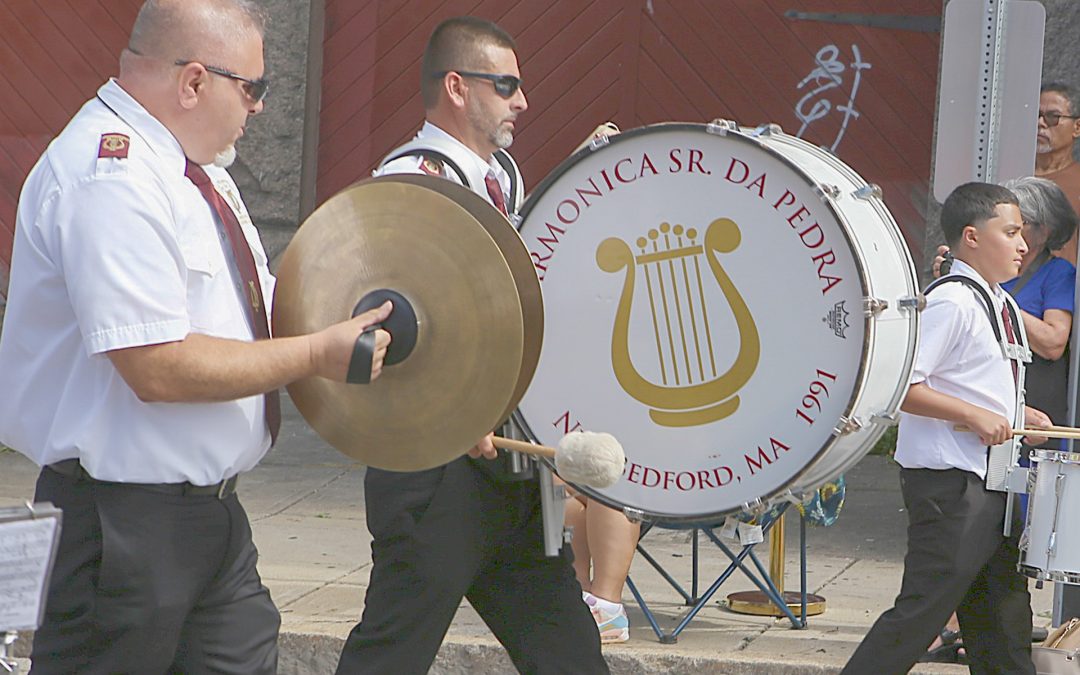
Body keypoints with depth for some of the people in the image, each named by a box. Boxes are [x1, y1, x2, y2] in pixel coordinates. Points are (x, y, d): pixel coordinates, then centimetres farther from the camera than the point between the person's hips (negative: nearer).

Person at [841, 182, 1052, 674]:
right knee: (924, 609, -11)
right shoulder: (952, 303, -15)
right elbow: (899, 385, -22)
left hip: (993, 483, 10)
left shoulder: (1000, 305, 15)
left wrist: (1016, 413, 13)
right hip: (949, 482, -10)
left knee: (1003, 620, 13)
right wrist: (976, 415, -24)